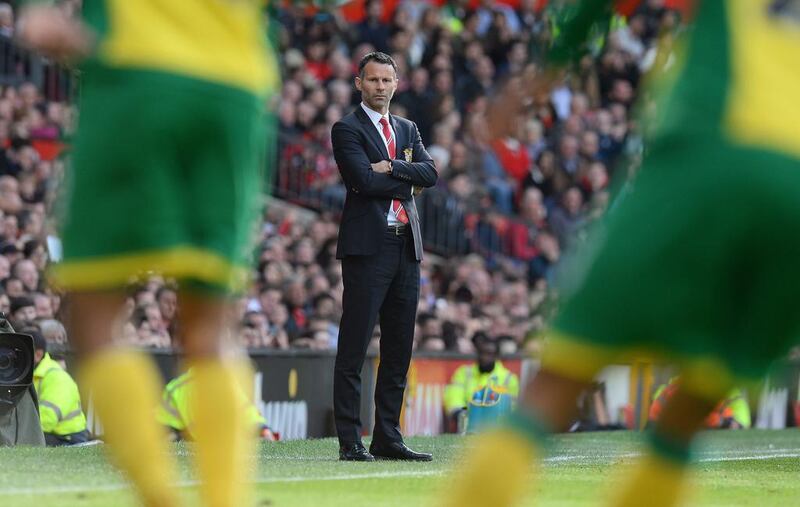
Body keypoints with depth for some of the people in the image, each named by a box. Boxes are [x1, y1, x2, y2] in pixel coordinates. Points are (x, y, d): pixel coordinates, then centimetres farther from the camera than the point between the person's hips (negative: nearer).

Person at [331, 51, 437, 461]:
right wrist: (408, 179, -2)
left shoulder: (407, 130, 19)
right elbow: (365, 181, -15)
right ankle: (350, 441, -8)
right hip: (367, 246, -7)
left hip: (406, 247, 7)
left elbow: (430, 174, 4)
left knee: (399, 350, 7)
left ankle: (387, 438, 12)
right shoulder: (347, 129, -1)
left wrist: (391, 168, -10)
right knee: (354, 349, -7)